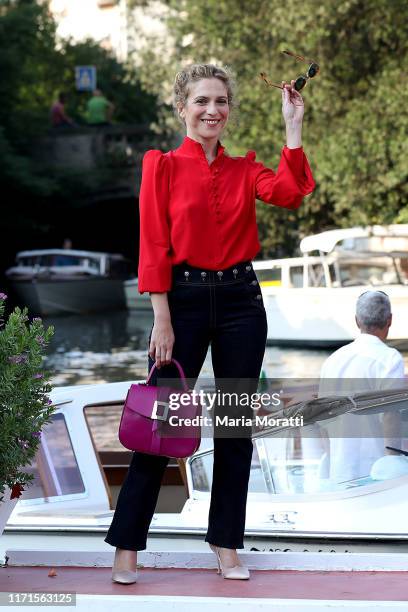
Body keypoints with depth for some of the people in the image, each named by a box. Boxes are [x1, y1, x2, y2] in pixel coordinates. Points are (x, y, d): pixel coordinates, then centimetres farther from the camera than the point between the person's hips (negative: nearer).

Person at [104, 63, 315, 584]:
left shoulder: (244, 169, 9)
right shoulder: (163, 166, -1)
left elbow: (288, 193, -12)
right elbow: (154, 248, -6)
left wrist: (293, 125, -12)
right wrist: (162, 320, -12)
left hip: (241, 300, 4)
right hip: (184, 299, -3)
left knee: (236, 427, 7)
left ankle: (226, 542, 19)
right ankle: (127, 545, 9)